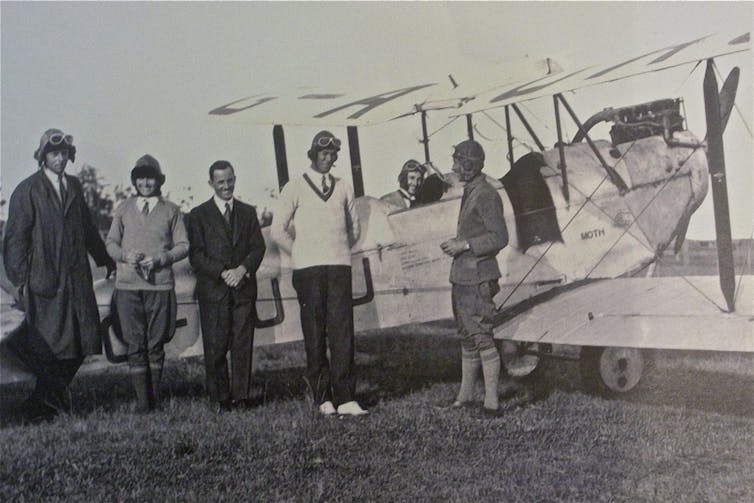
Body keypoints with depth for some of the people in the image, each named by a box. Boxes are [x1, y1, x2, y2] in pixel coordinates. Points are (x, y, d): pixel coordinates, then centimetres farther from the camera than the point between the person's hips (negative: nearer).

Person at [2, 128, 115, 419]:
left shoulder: (74, 186, 14)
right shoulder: (27, 191, -4)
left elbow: (88, 228, 22)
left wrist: (106, 261, 25)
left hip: (77, 278, 6)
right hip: (44, 278, -5)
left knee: (81, 341, 4)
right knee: (52, 345, -2)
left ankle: (53, 394, 23)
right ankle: (42, 405, 15)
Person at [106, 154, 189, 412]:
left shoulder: (171, 210, 10)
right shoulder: (124, 209, 15)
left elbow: (183, 246, 6)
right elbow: (111, 242, 15)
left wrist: (161, 259, -11)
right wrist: (125, 255, -7)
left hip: (160, 284, -1)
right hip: (128, 286, 1)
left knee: (156, 344, 3)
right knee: (135, 344, -3)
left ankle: (154, 397, 13)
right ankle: (142, 400, 0)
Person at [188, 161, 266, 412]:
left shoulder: (248, 212, 16)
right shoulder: (199, 215, 7)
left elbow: (258, 247, 9)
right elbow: (196, 255, -1)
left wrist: (243, 269, -10)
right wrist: (223, 273, -12)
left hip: (244, 287, 2)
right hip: (213, 289, -2)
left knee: (243, 344, -1)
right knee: (215, 346, -3)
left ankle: (241, 396, 5)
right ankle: (220, 398, 6)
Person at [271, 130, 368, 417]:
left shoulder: (343, 188, 14)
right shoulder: (295, 188, 3)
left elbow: (354, 226, 25)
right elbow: (278, 230, 3)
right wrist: (300, 254, 5)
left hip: (340, 267, 2)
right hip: (308, 269, -2)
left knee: (342, 332, -4)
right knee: (315, 334, 0)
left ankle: (344, 399, -5)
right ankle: (323, 397, 7)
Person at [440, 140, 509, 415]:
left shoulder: (486, 195, -14)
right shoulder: (469, 193, 16)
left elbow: (499, 237, -19)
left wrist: (465, 245, -17)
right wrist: (455, 243, 10)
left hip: (478, 277, -10)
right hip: (462, 276, 10)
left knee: (481, 336, -7)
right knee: (467, 337, 16)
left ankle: (491, 401, -2)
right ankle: (465, 394, 26)